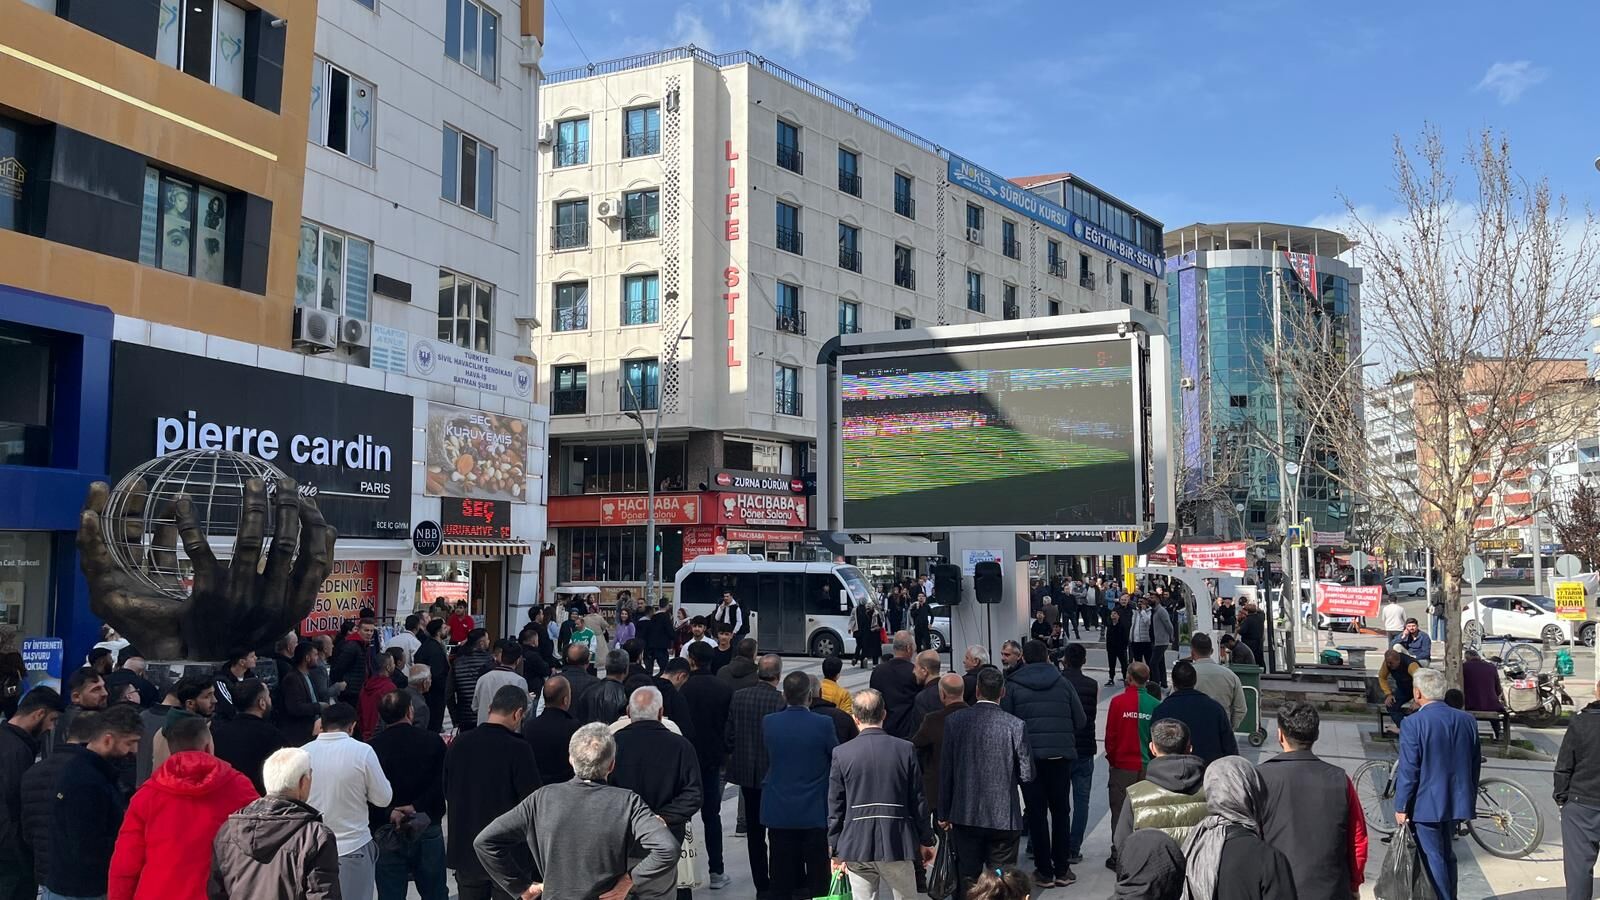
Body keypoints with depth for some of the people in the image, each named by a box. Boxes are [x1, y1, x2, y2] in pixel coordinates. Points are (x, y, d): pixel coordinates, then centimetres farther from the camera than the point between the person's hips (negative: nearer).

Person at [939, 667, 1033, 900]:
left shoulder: (954, 721, -6)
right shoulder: (1015, 726, -11)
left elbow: (945, 771, -2)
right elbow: (1027, 774, -6)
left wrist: (944, 813, 7)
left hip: (965, 815, 1)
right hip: (1004, 817, -1)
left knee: (967, 880, 11)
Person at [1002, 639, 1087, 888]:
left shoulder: (1012, 686, -1)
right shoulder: (1062, 683, 5)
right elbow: (1081, 721, 4)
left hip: (1029, 755, -2)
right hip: (1060, 755, 2)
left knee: (1036, 813, 6)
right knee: (1061, 811, 13)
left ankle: (1044, 871, 8)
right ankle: (1062, 869, 15)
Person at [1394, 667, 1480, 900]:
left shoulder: (1413, 723, -17)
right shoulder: (1468, 721, 2)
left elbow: (1408, 770, -17)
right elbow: (1474, 765, 9)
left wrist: (1401, 806, -8)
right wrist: (1470, 800, 20)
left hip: (1426, 804, -6)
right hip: (1456, 802, 6)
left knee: (1433, 859, 3)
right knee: (1447, 856, 20)